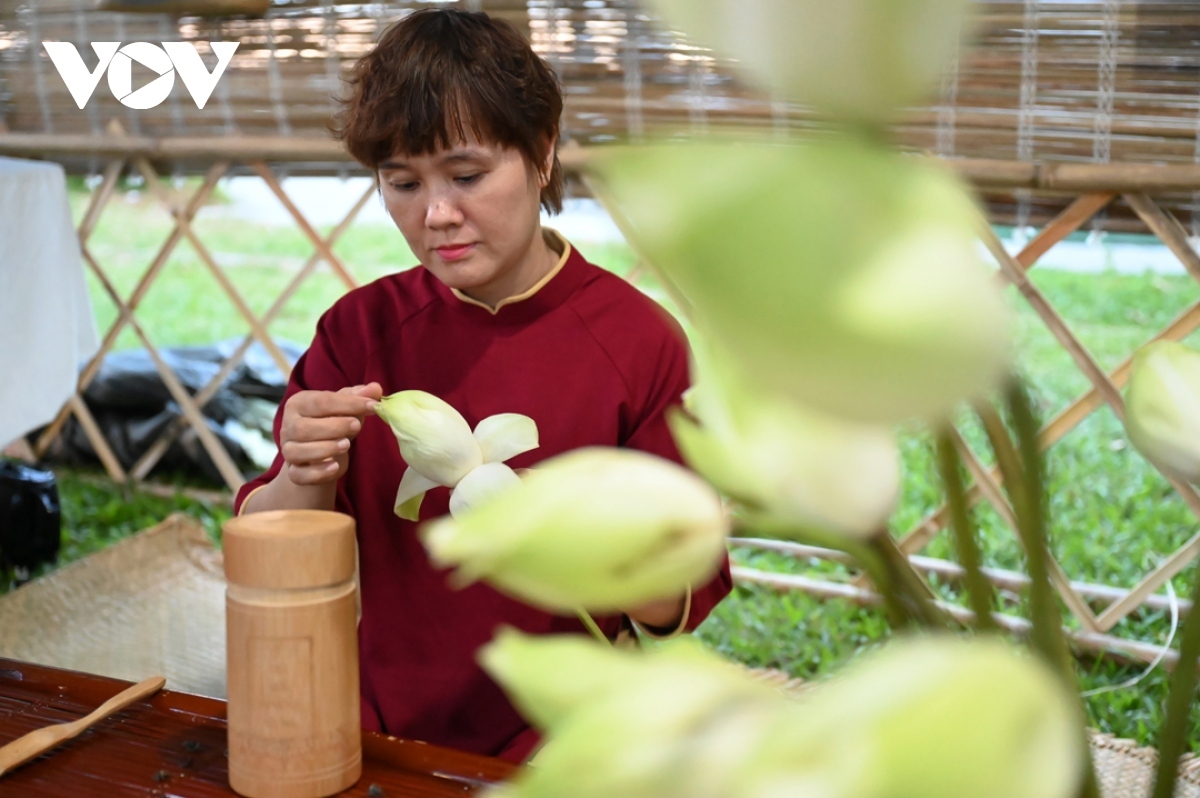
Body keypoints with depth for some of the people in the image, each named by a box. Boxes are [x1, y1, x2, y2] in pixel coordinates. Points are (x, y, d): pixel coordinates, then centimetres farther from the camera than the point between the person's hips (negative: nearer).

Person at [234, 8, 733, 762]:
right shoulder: (360, 329, 1)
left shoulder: (639, 341, -6)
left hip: (554, 757, -1)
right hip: (378, 742, 1)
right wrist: (305, 482, -18)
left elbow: (681, 602, -3)